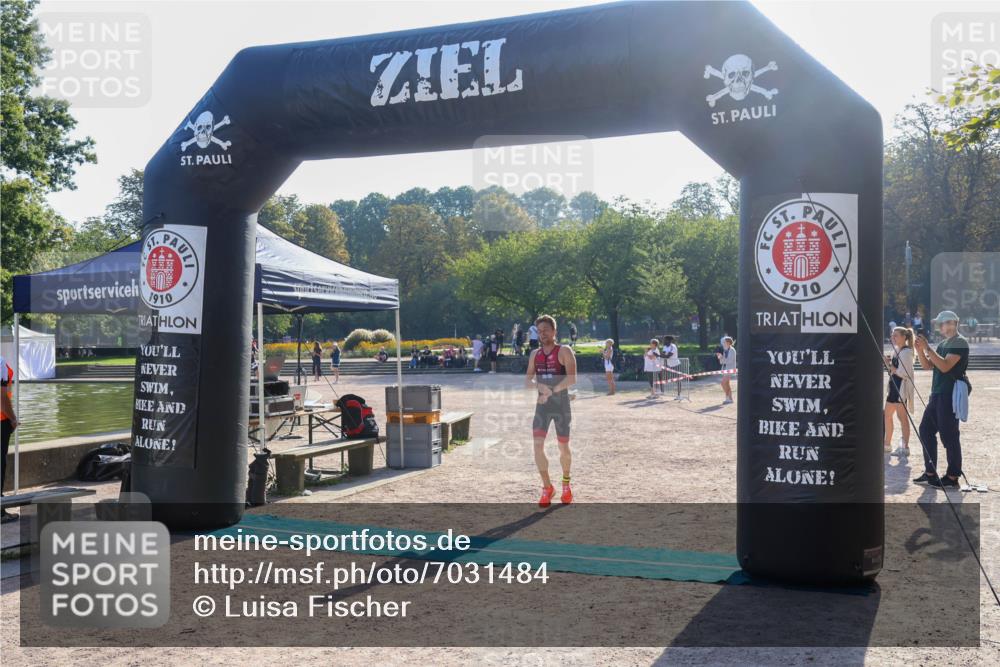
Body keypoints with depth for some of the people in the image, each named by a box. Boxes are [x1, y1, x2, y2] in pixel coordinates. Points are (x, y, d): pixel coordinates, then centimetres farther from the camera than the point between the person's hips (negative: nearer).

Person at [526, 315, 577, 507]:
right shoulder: (535, 354, 9)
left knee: (563, 447, 7)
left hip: (561, 404, -3)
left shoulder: (564, 351, -7)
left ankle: (566, 483, 32)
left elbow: (572, 379, -17)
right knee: (538, 446, -10)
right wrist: (539, 386, -16)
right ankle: (547, 487, 3)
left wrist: (551, 392, -22)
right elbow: (528, 378, 6)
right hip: (542, 405, 4)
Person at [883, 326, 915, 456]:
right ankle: (887, 443, 25)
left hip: (902, 387, -10)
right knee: (887, 414, 15)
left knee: (902, 416, -7)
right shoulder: (896, 350, 15)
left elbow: (902, 372, -21)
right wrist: (888, 362, 1)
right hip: (894, 386, 10)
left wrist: (889, 365, -11)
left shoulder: (906, 352, -14)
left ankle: (905, 447, -4)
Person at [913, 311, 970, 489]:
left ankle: (952, 478, -1)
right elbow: (927, 365, 17)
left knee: (949, 435, -7)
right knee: (926, 429, 11)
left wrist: (928, 349, -21)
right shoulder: (943, 344, 19)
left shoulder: (959, 342, -10)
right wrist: (920, 350, 2)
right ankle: (930, 473, 18)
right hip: (937, 394, 9)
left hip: (951, 394, -9)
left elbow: (945, 366, -21)